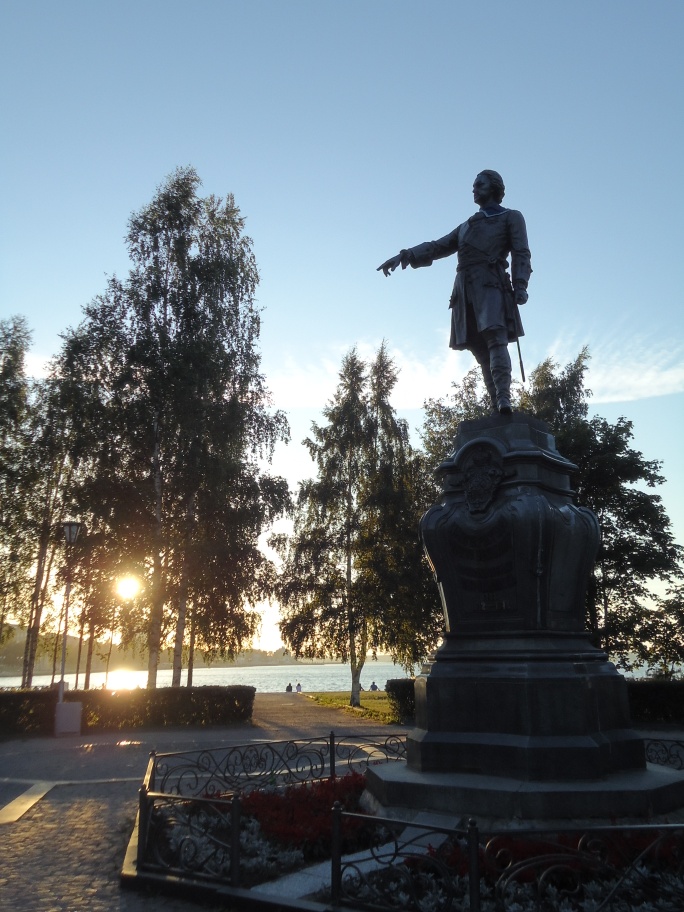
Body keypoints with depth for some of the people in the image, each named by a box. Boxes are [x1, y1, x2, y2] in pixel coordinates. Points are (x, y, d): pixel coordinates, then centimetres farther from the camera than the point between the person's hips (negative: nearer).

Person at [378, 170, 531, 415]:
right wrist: (405, 255, 4)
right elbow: (437, 247, 21)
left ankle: (503, 402, -36)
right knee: (481, 351, -5)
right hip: (465, 289, 5)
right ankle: (498, 410, -10)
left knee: (496, 340, -23)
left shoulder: (511, 217, 19)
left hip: (490, 284, -5)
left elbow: (521, 253, 4)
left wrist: (520, 285, -14)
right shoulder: (467, 226, 33)